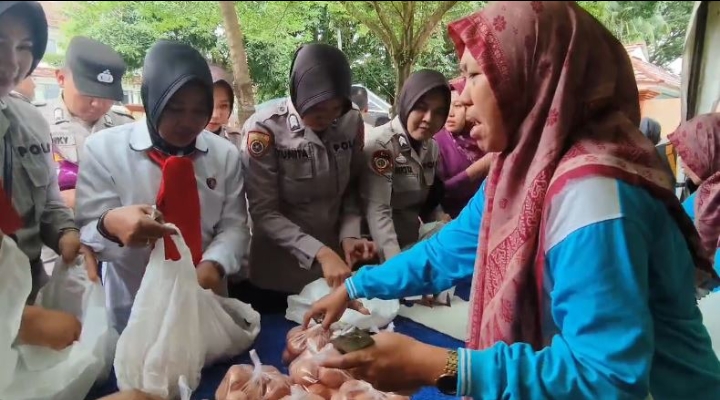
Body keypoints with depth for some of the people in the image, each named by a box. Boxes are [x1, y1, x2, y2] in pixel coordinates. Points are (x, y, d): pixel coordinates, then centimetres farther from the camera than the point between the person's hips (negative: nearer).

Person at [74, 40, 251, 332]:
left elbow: (234, 225, -2)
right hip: (133, 309, -2)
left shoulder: (225, 154, -2)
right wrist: (110, 225, -35)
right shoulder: (104, 148, -10)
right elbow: (85, 236, -12)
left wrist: (213, 264, -22)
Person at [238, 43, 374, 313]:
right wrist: (319, 252, -26)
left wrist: (349, 235, -12)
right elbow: (263, 213, -17)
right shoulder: (264, 129, -17)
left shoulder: (352, 123, -5)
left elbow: (351, 190, 5)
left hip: (333, 270, 4)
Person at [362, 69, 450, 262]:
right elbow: (377, 211, -27)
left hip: (413, 241, 7)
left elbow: (429, 199, 11)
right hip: (381, 246, -6)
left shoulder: (432, 146, 1)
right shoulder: (379, 144, -20)